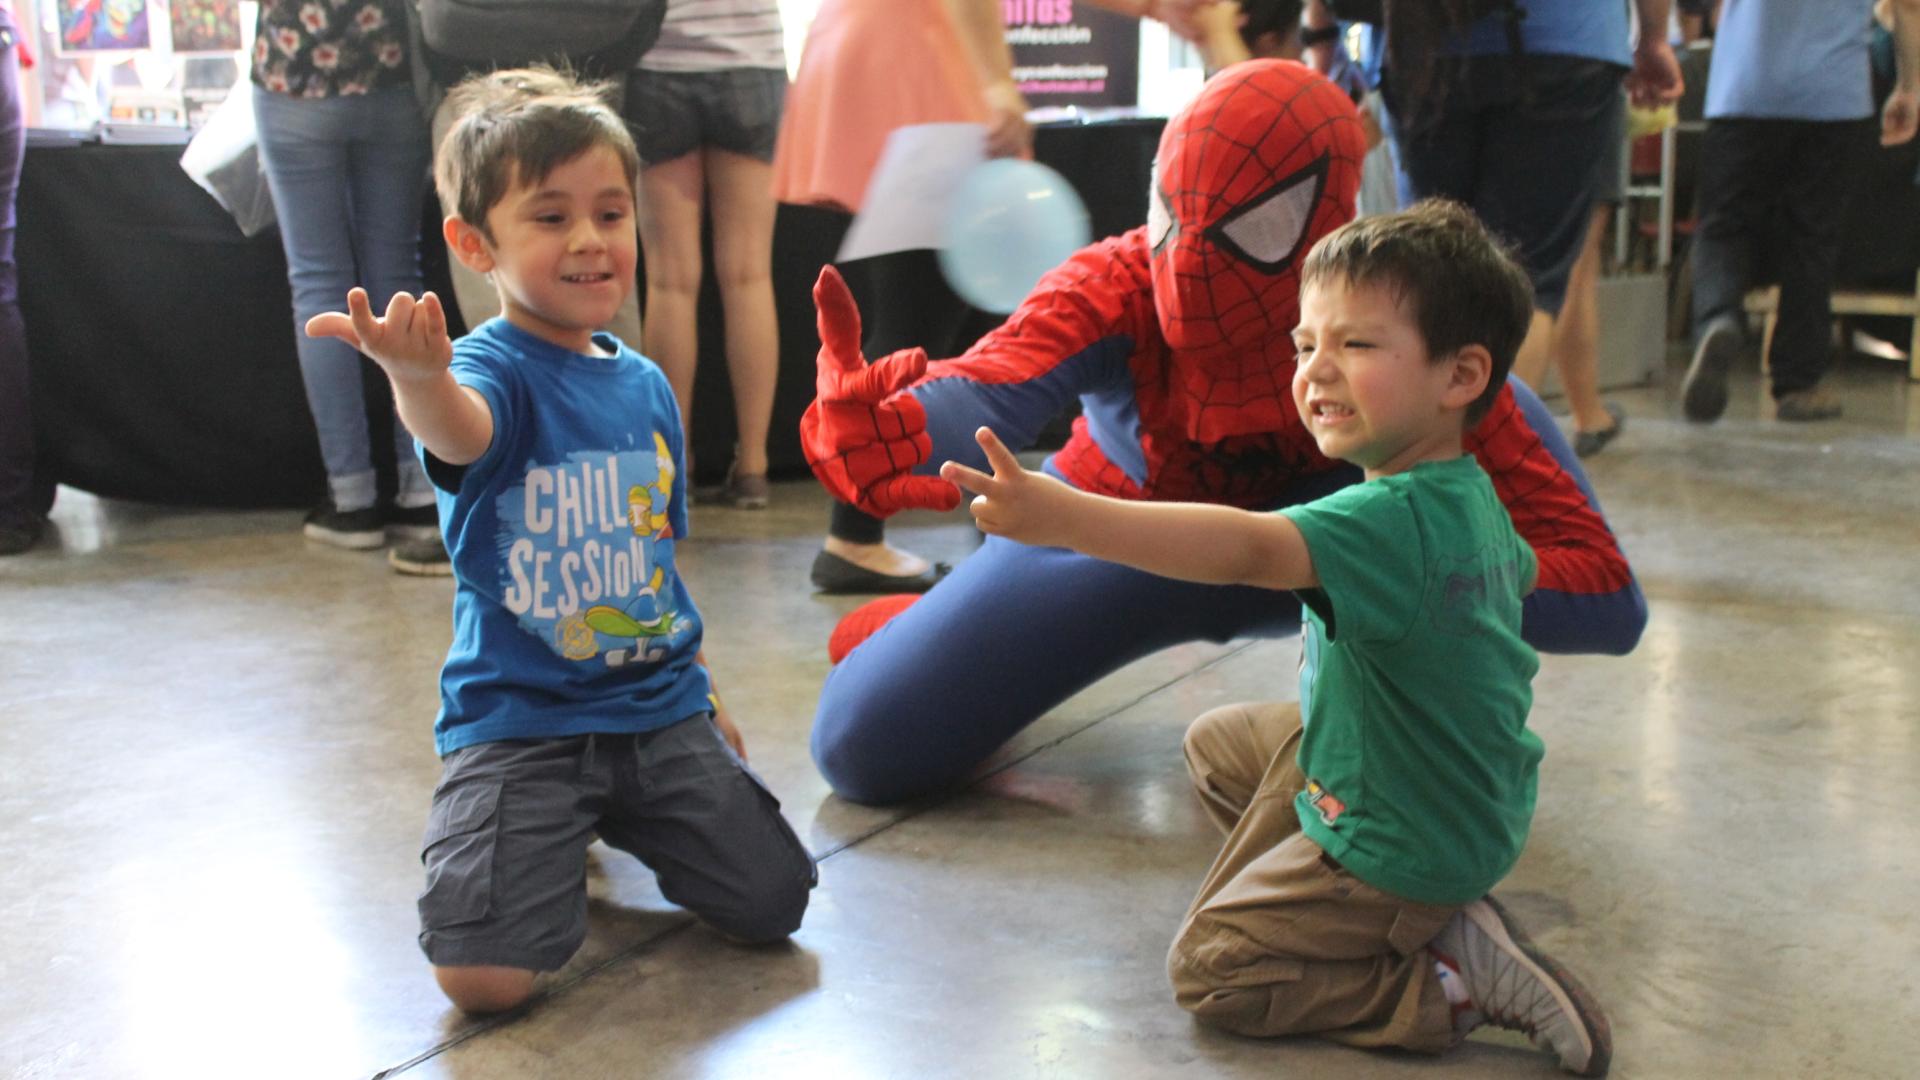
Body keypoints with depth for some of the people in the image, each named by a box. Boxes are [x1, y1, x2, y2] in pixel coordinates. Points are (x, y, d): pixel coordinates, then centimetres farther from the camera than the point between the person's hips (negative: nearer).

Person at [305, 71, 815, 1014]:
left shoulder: (646, 386, 7)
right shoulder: (495, 368, -13)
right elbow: (460, 433, -39)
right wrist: (420, 379, -63)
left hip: (659, 705, 5)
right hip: (518, 716, -5)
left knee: (773, 904, -3)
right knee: (484, 979, -18)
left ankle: (617, 819, 24)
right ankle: (552, 835, 16)